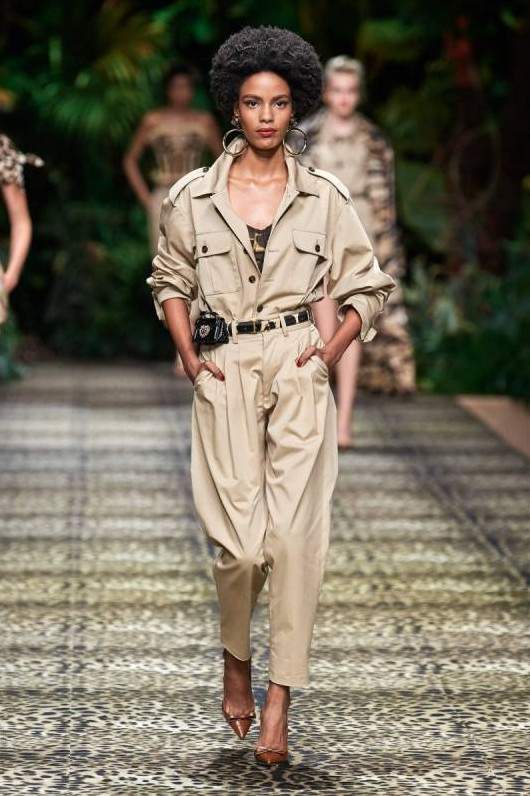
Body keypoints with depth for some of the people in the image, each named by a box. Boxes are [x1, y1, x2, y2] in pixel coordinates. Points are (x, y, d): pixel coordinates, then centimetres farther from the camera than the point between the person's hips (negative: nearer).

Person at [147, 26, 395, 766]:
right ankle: (235, 661, 22)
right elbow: (169, 279, 16)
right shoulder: (193, 196, 3)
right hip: (225, 373, 0)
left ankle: (279, 700, -3)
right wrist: (188, 357, 5)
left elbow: (370, 287, 12)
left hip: (298, 374, 0)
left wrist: (331, 351, 0)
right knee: (240, 541, -6)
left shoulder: (325, 197, 3)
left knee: (293, 535, -9)